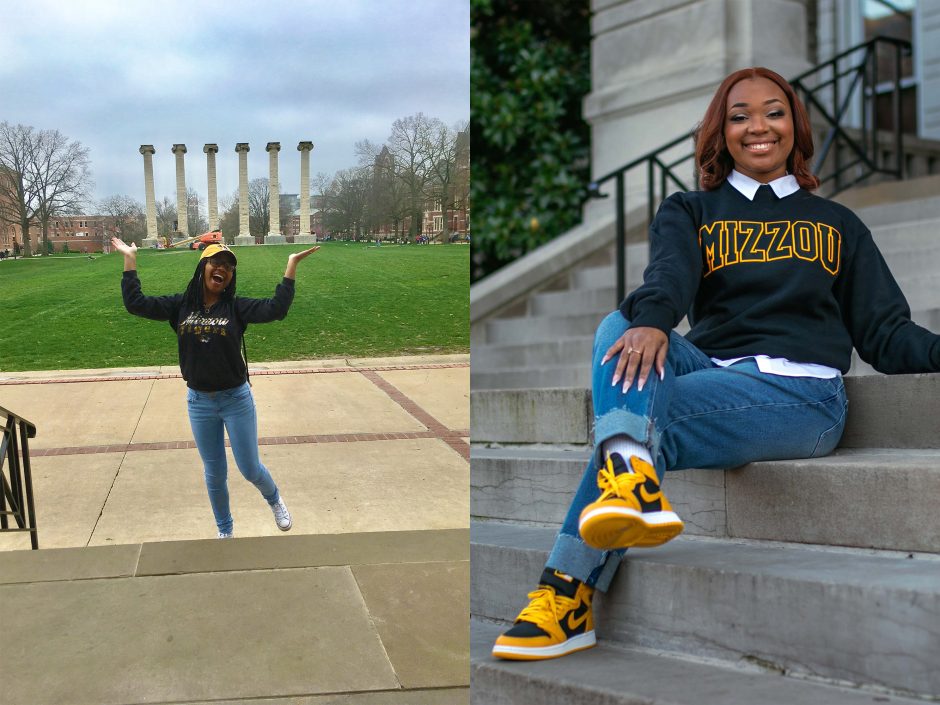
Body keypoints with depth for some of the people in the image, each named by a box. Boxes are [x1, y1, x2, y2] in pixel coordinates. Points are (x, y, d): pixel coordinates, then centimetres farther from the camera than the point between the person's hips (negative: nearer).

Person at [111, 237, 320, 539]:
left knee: (250, 469, 7)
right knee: (215, 474, 14)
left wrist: (292, 265, -25)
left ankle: (275, 500, 40)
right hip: (199, 402, 2)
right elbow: (136, 303, -8)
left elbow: (276, 309, -22)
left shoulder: (236, 307, -8)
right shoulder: (181, 305, -2)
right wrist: (129, 258, -8)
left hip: (236, 400, -2)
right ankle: (225, 531, 34)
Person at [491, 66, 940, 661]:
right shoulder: (689, 213, 20)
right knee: (622, 328, -28)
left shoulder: (838, 224, 22)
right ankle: (632, 480, -51)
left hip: (800, 393, -2)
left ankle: (569, 596, -29)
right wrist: (651, 319, -29)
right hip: (707, 369, 2)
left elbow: (883, 332, 14)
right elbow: (670, 275, -5)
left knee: (649, 419, -27)